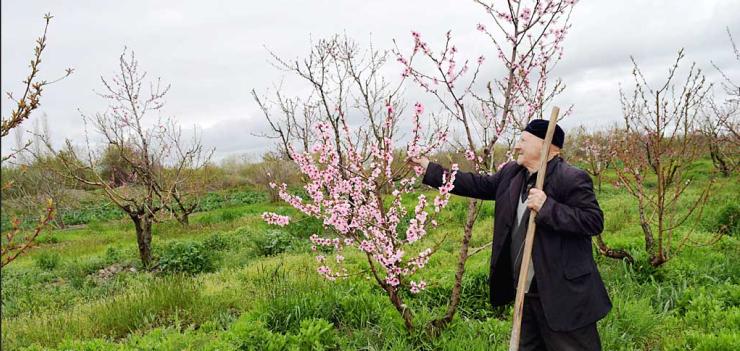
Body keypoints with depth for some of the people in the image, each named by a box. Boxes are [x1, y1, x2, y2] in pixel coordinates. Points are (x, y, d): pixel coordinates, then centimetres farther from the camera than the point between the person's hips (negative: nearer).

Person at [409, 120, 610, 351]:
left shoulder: (572, 179, -14)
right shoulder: (511, 173, 7)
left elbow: (595, 221, -18)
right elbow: (478, 185, 14)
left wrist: (547, 207, -27)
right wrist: (431, 170, 13)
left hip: (564, 295, -7)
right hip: (525, 292, 8)